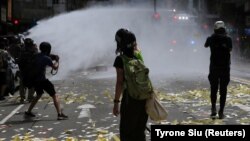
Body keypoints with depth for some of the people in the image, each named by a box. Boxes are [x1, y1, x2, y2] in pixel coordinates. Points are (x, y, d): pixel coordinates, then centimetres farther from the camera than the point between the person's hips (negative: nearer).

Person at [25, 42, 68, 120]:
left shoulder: (37, 56, 8)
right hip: (42, 80, -7)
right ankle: (60, 114, -11)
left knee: (39, 95, 28)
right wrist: (57, 61, 12)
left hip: (35, 80, 8)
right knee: (54, 96, -2)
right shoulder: (46, 58, -11)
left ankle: (28, 112, 31)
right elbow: (55, 67, -5)